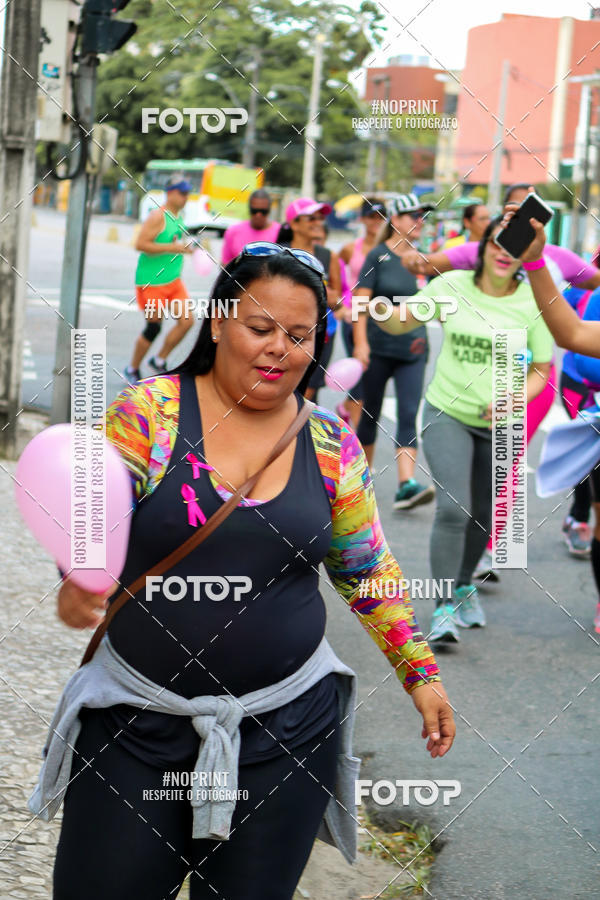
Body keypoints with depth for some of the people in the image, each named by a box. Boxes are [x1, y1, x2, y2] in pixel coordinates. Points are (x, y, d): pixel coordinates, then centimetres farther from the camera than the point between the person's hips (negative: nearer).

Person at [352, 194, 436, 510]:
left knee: (409, 415, -10)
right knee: (370, 413, 8)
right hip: (378, 346, -3)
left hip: (413, 350, 3)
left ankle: (406, 485, -19)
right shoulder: (378, 255, -4)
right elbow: (361, 300, -8)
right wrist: (360, 342, -16)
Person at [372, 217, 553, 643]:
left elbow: (541, 369, 0)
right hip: (448, 413, -2)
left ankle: (465, 586, 41)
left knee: (482, 515, 14)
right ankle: (444, 609, -10)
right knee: (453, 509, -17)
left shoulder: (533, 303, -9)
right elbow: (400, 323, -1)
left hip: (498, 424, 2)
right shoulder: (451, 287, -10)